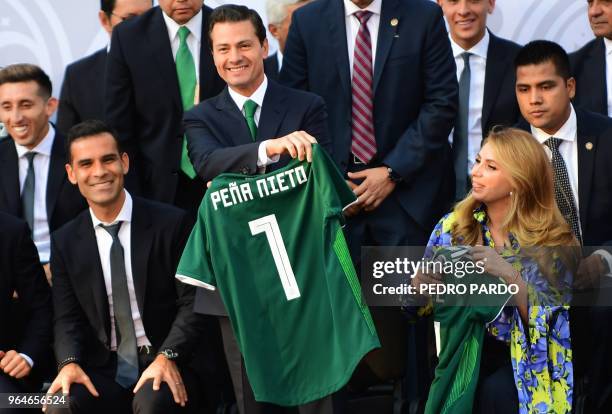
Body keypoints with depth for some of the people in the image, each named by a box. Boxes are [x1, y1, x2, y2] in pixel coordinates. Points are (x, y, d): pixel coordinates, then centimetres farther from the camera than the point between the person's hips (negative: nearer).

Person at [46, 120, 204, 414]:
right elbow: (67, 319, 8)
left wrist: (167, 357, -19)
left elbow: (192, 302, -3)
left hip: (163, 366, -2)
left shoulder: (171, 223, -1)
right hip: (101, 372, 2)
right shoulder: (65, 242, 9)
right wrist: (69, 363, -14)